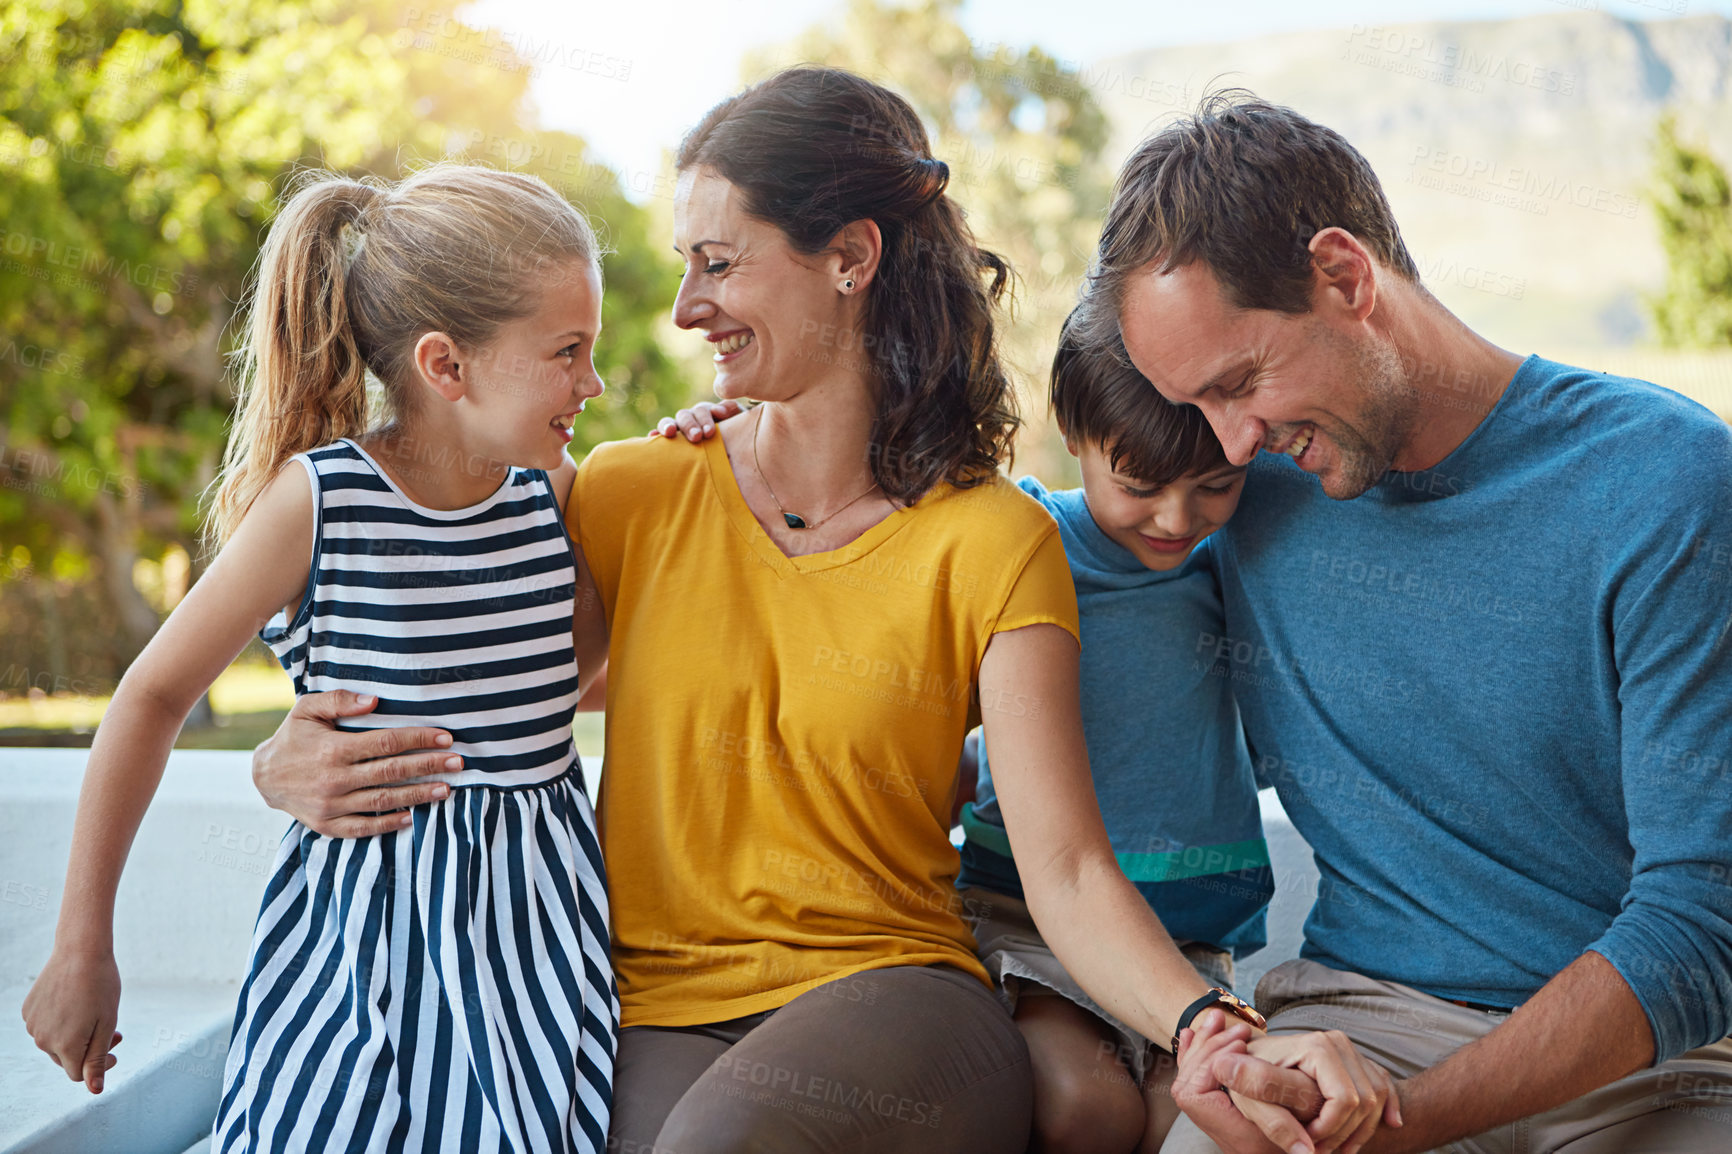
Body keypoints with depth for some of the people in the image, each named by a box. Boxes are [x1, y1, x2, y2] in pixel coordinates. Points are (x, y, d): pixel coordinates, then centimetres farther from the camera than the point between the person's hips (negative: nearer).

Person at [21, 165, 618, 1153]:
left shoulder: (553, 489, 0)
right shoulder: (316, 500, -13)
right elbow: (156, 694, -4)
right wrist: (83, 950, 0)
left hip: (537, 921, 4)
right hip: (363, 937, -4)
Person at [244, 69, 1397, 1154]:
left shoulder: (991, 542, 0)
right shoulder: (632, 497, 7)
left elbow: (1066, 872, -7)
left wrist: (1218, 1036, -25)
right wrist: (298, 768, -8)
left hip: (890, 999, -1)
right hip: (659, 1016, 2)